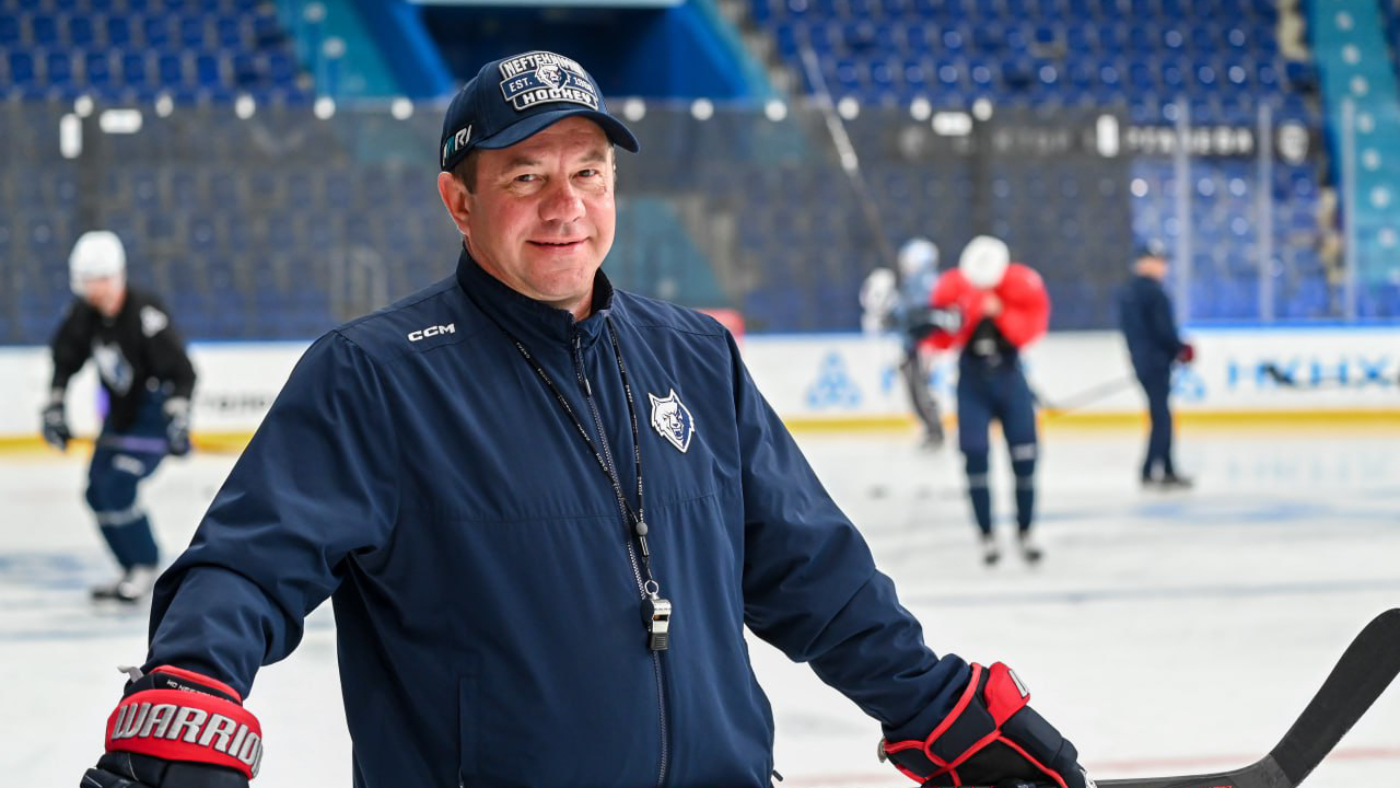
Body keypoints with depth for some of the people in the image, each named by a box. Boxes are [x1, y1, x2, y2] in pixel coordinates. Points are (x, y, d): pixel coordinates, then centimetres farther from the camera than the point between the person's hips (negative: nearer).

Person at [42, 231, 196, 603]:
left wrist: (178, 419, -35)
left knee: (118, 485, -20)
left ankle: (146, 566, -3)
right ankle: (132, 570, 20)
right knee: (98, 491, 5)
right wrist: (55, 406, 3)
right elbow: (65, 359, 9)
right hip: (120, 411, 8)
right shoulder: (83, 314, -7)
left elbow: (182, 372, -27)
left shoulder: (145, 314, -28)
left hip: (156, 408, -8)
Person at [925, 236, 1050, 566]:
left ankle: (1025, 532, 15)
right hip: (972, 380, -1)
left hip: (1010, 377, 1)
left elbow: (1030, 329, -19)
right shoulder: (951, 288, -14)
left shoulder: (1025, 285, -15)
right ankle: (986, 535, 0)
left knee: (1025, 456, 0)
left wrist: (1000, 313, -33)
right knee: (975, 455, -9)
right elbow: (941, 338, -8)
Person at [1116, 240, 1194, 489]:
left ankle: (1166, 470, 17)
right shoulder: (1154, 292, -16)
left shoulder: (1126, 292, 12)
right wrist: (1180, 349, -2)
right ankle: (1151, 470, -10)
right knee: (1161, 415, -6)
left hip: (1140, 361, 9)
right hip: (1156, 361, -9)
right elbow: (1163, 329, -19)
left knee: (1161, 414, 14)